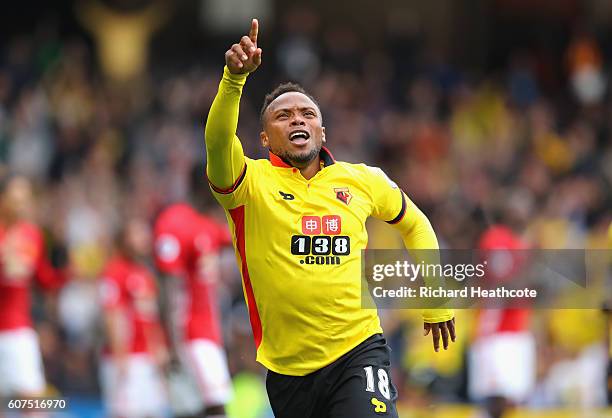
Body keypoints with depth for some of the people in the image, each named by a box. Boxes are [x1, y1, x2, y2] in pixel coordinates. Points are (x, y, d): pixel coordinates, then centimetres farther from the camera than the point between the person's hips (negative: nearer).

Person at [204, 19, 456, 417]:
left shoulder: (362, 181, 7)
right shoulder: (252, 182, -3)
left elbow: (414, 222, 26)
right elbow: (219, 141, -25)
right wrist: (234, 77, -41)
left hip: (358, 352, 0)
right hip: (287, 366, 0)